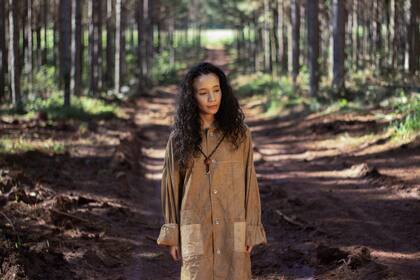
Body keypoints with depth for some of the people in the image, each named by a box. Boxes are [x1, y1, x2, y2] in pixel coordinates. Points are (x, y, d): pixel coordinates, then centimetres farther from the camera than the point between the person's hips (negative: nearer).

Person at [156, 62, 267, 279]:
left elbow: (250, 183, 4)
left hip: (233, 231, 0)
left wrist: (252, 230, 1)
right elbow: (171, 187, 7)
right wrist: (172, 235, 5)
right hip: (195, 233, 0)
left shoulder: (239, 134, 2)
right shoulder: (179, 138, 2)